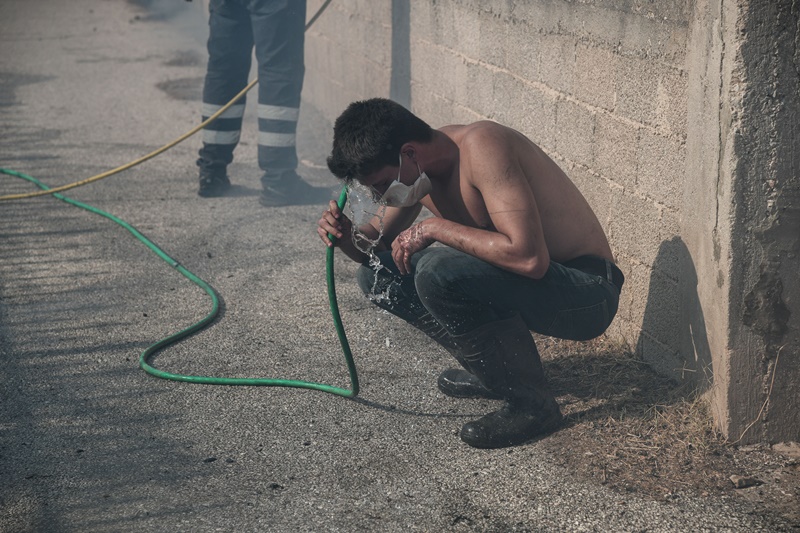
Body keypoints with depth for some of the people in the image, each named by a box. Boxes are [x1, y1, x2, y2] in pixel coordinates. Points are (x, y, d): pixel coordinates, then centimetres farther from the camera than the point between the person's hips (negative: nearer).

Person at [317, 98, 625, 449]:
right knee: (380, 275, 4)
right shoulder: (418, 166, 0)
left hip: (587, 292, -9)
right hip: (520, 280, 9)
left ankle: (531, 402, -14)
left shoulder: (481, 147, -25)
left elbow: (530, 258, -35)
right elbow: (378, 243, 15)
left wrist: (435, 228, -26)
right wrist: (345, 234, -8)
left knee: (438, 271, -31)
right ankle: (496, 370, 11)